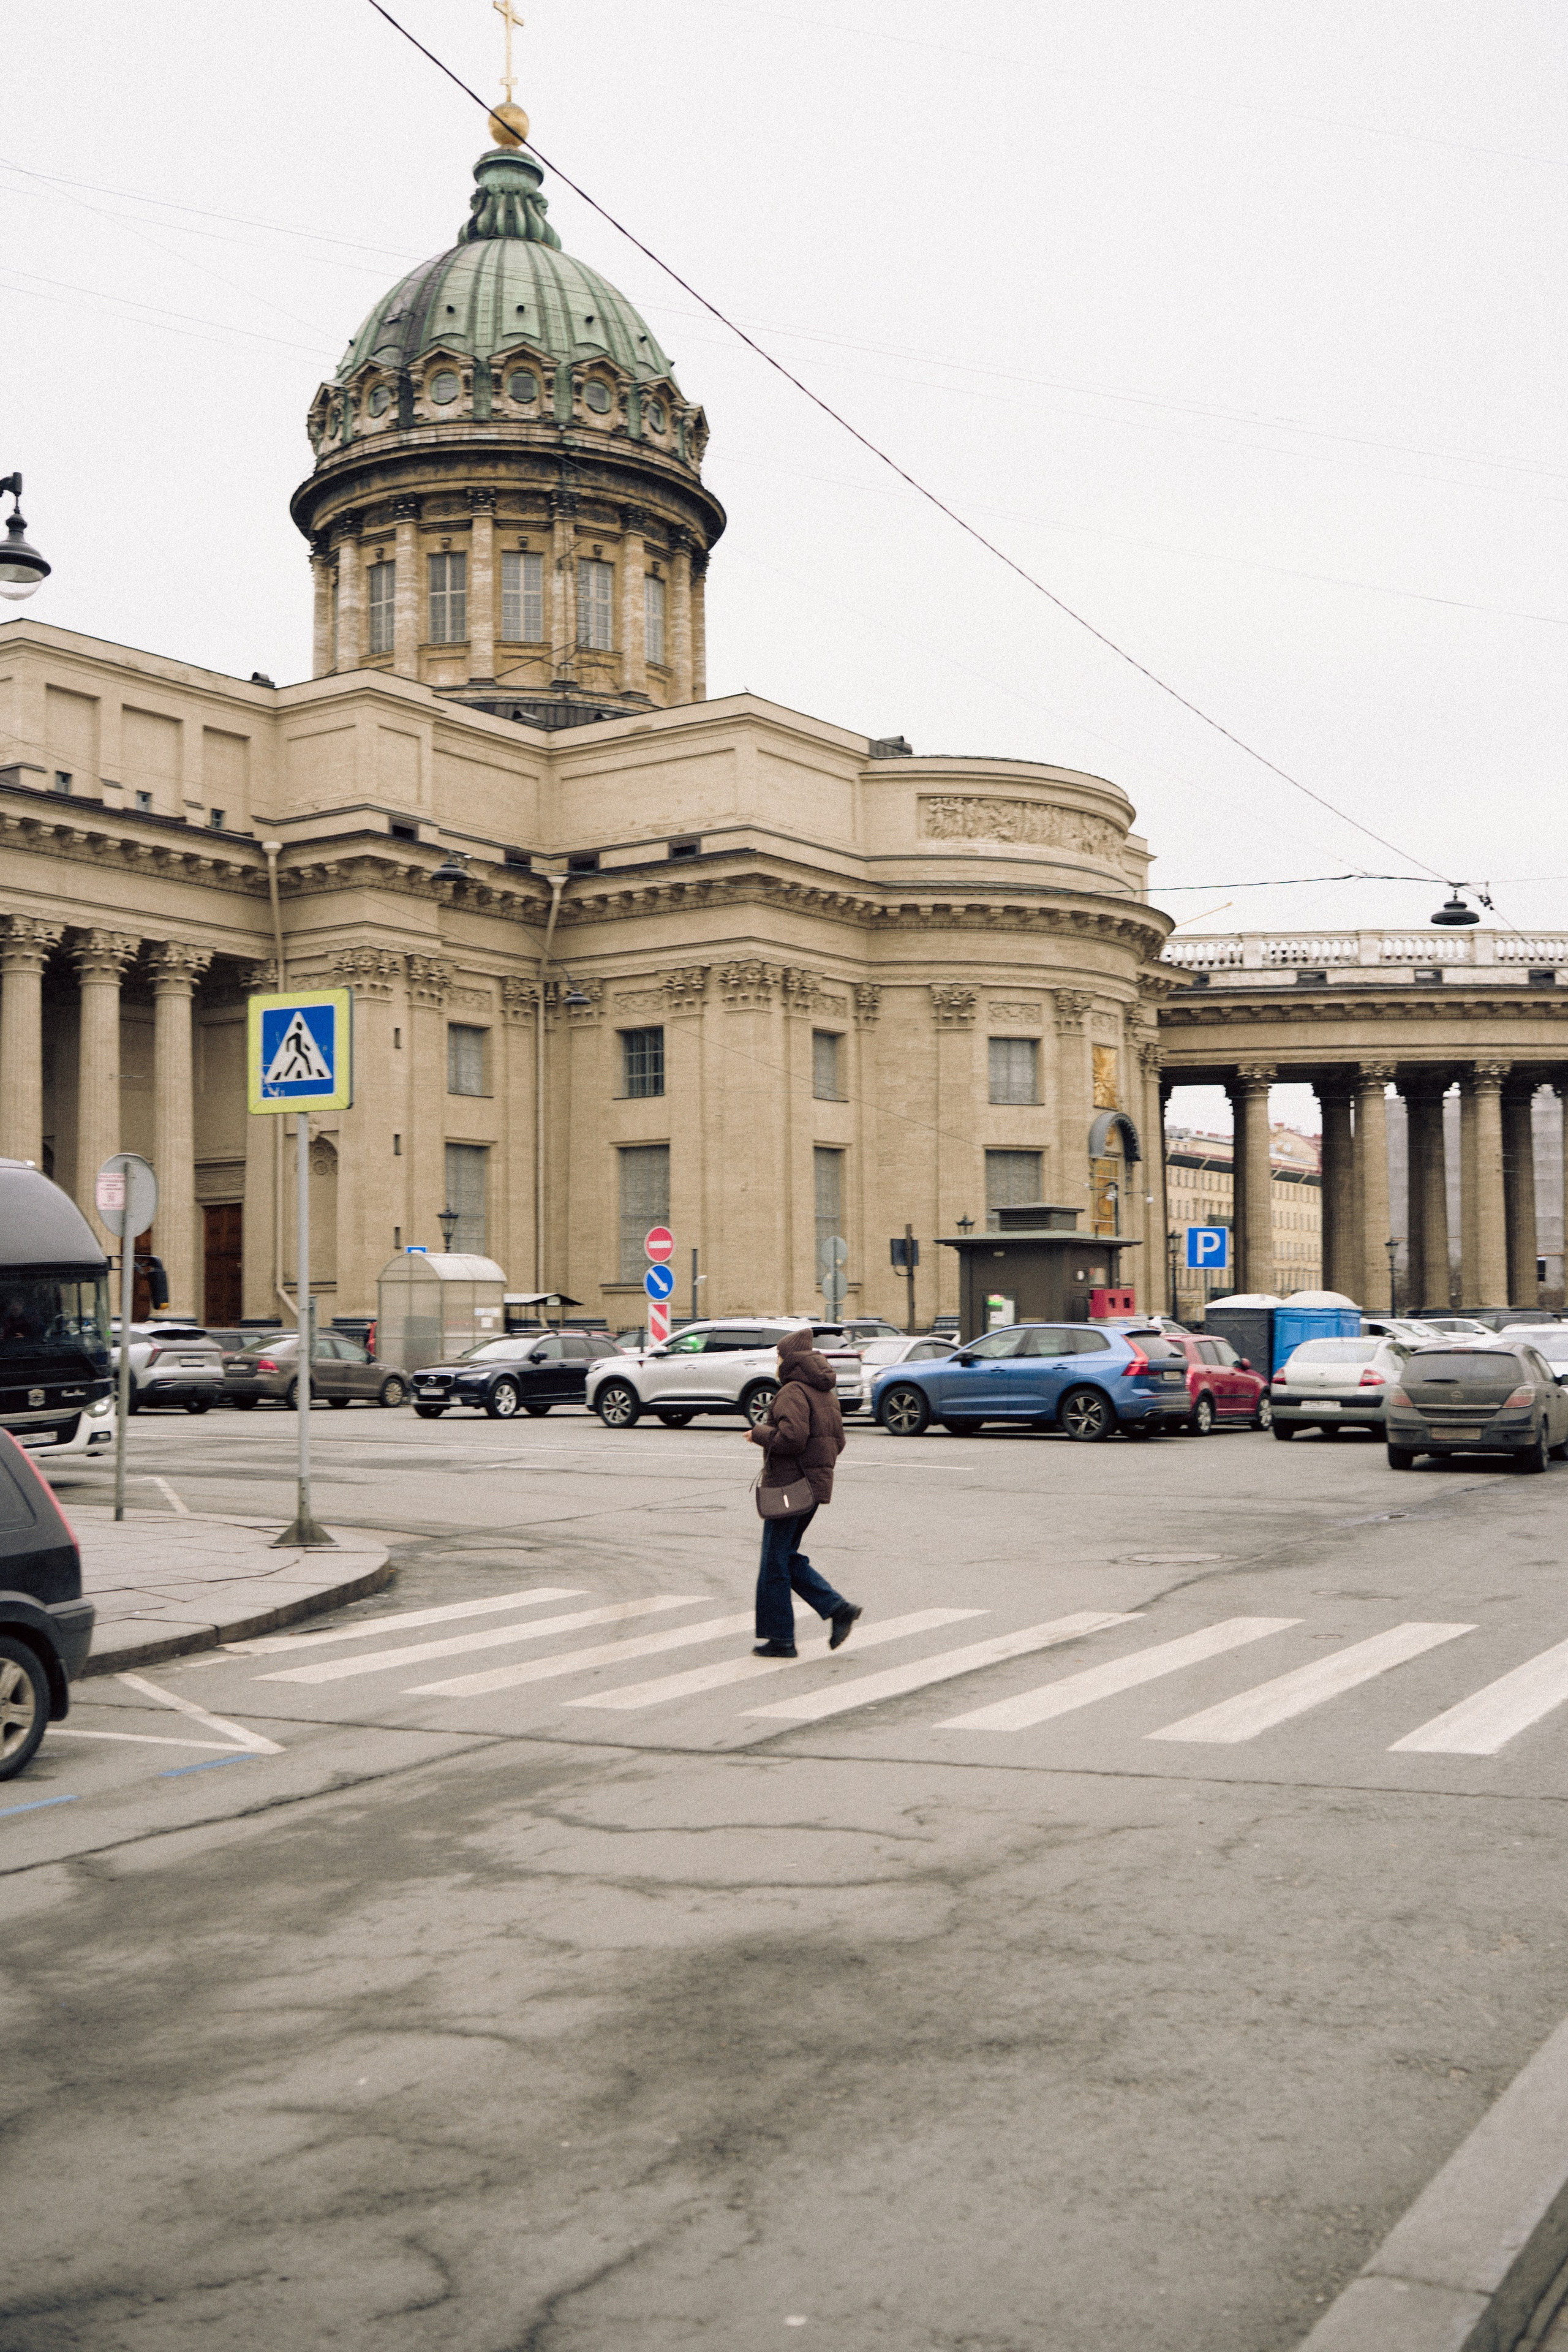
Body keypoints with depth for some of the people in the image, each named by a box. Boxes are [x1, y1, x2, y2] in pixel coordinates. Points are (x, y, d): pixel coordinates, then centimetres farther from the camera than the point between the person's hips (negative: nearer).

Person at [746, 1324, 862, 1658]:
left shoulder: (793, 1392, -15)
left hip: (789, 1486, -9)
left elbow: (792, 1437, -26)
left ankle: (779, 1639, 6)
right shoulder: (827, 1392, 14)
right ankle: (837, 1607, 6)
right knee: (787, 1558, 18)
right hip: (817, 1485, 9)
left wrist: (759, 1434, -11)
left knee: (774, 1564, 1)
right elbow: (838, 1442, 16)